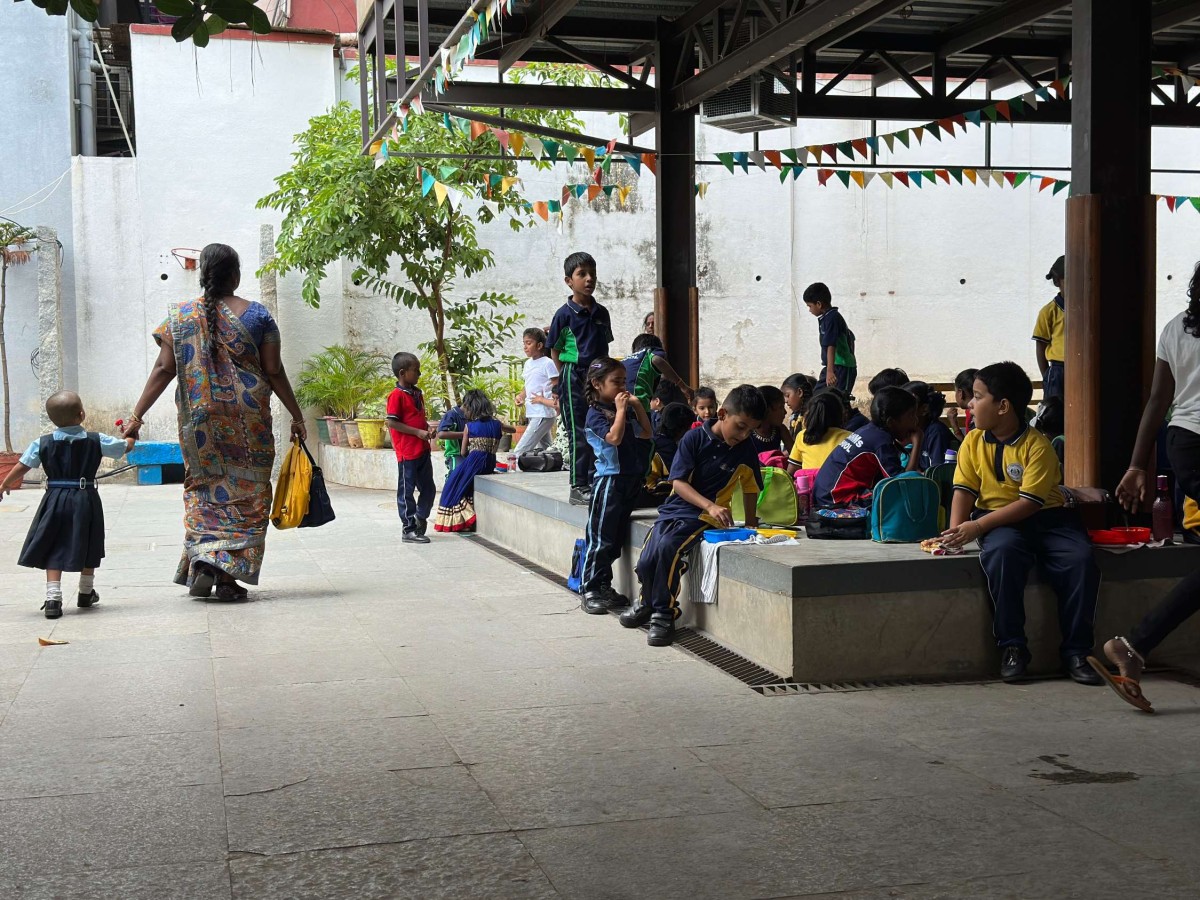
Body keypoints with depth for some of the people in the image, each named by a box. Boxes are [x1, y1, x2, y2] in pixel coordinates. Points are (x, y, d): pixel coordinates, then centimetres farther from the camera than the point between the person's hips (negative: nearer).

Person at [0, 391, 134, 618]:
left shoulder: (43, 443, -3)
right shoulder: (96, 441, -5)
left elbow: (22, 467, 2)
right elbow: (126, 446, 6)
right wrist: (131, 435, 29)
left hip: (55, 499, 0)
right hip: (86, 498, 0)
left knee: (54, 550, 5)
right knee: (87, 548, 17)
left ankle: (53, 598, -6)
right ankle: (86, 593, 31)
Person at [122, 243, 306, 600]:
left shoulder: (180, 316, 2)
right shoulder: (256, 314, -2)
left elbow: (164, 370, -3)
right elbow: (275, 373, -2)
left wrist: (136, 416, 0)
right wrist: (297, 417, 6)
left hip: (198, 422, 2)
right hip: (247, 422, -2)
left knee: (204, 490, 15)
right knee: (245, 493, 5)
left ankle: (202, 560, -1)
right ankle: (229, 576, 1)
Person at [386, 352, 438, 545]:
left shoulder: (417, 393, 13)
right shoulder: (397, 395, -12)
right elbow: (392, 422, -17)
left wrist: (428, 428, 3)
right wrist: (418, 432, -18)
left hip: (423, 450, 8)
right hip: (407, 452, -8)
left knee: (428, 489, 14)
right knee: (406, 491, 2)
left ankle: (420, 518, 32)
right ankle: (409, 530, 7)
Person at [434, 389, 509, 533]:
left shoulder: (469, 426, -2)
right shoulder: (496, 424, 7)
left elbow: (463, 452, 3)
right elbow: (512, 429, 28)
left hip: (473, 462, -5)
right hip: (490, 465, 5)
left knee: (455, 488, 10)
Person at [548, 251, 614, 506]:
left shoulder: (601, 313, 9)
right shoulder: (565, 314, -6)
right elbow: (555, 351, -1)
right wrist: (567, 378, -4)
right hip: (574, 377, -5)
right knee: (579, 435, -3)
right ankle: (578, 487, 4)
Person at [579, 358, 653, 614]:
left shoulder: (626, 409, 14)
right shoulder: (596, 413, -9)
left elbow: (646, 434, 16)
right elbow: (614, 437, -22)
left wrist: (638, 407, 8)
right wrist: (621, 409, -15)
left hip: (631, 479, 8)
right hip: (609, 480, -8)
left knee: (616, 539, 12)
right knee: (600, 539, -5)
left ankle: (604, 586, 21)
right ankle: (589, 591, 1)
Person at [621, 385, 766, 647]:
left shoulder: (746, 452, 1)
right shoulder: (695, 438, -7)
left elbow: (750, 488, 17)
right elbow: (678, 482, -12)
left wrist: (750, 525, 14)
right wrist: (710, 505, -24)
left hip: (703, 518, -1)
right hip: (675, 508, 1)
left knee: (668, 547, -30)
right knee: (645, 562, -15)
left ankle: (664, 613, -13)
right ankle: (648, 601, 21)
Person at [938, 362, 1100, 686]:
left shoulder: (1038, 446, -12)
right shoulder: (973, 442, 3)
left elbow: (1029, 503, -19)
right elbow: (964, 490, 0)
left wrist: (978, 526, -26)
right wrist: (956, 531, -19)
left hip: (1046, 517, -1)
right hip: (997, 521, 1)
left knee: (1081, 559, -27)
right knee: (1003, 551, -34)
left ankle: (1076, 651, -12)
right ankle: (1011, 646, -24)